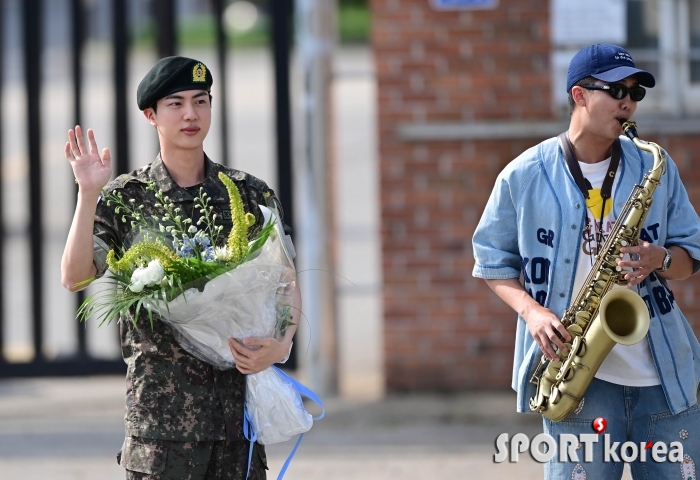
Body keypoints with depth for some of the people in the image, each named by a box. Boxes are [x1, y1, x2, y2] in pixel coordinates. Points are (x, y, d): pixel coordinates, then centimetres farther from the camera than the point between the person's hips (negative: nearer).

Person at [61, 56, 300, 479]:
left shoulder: (251, 194, 9)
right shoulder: (125, 198, 3)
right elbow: (75, 277, -8)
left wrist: (282, 344, -9)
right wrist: (89, 194, -19)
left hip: (242, 393, 2)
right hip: (162, 405, -2)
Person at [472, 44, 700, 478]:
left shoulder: (656, 169, 7)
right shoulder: (523, 177, 1)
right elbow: (493, 262, 9)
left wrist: (660, 260, -11)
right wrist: (531, 311, -9)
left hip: (664, 376, 2)